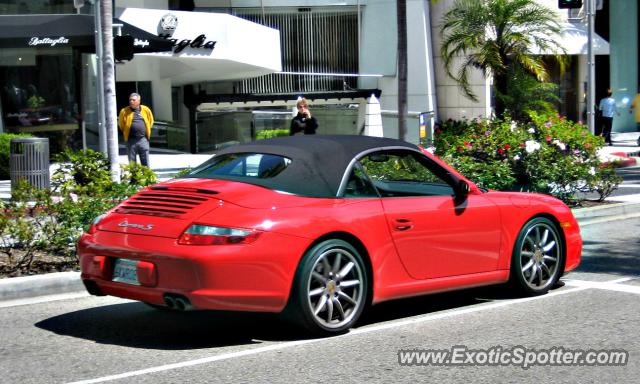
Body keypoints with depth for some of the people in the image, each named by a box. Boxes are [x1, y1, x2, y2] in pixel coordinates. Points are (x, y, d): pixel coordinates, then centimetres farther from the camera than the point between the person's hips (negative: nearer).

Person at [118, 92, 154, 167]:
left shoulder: (146, 110, 4)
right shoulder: (124, 111, 0)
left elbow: (151, 121, 16)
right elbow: (121, 124, 11)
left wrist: (147, 131, 11)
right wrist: (126, 133, 8)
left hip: (143, 139, 1)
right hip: (131, 140, -1)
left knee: (145, 162, 3)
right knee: (132, 163, 4)